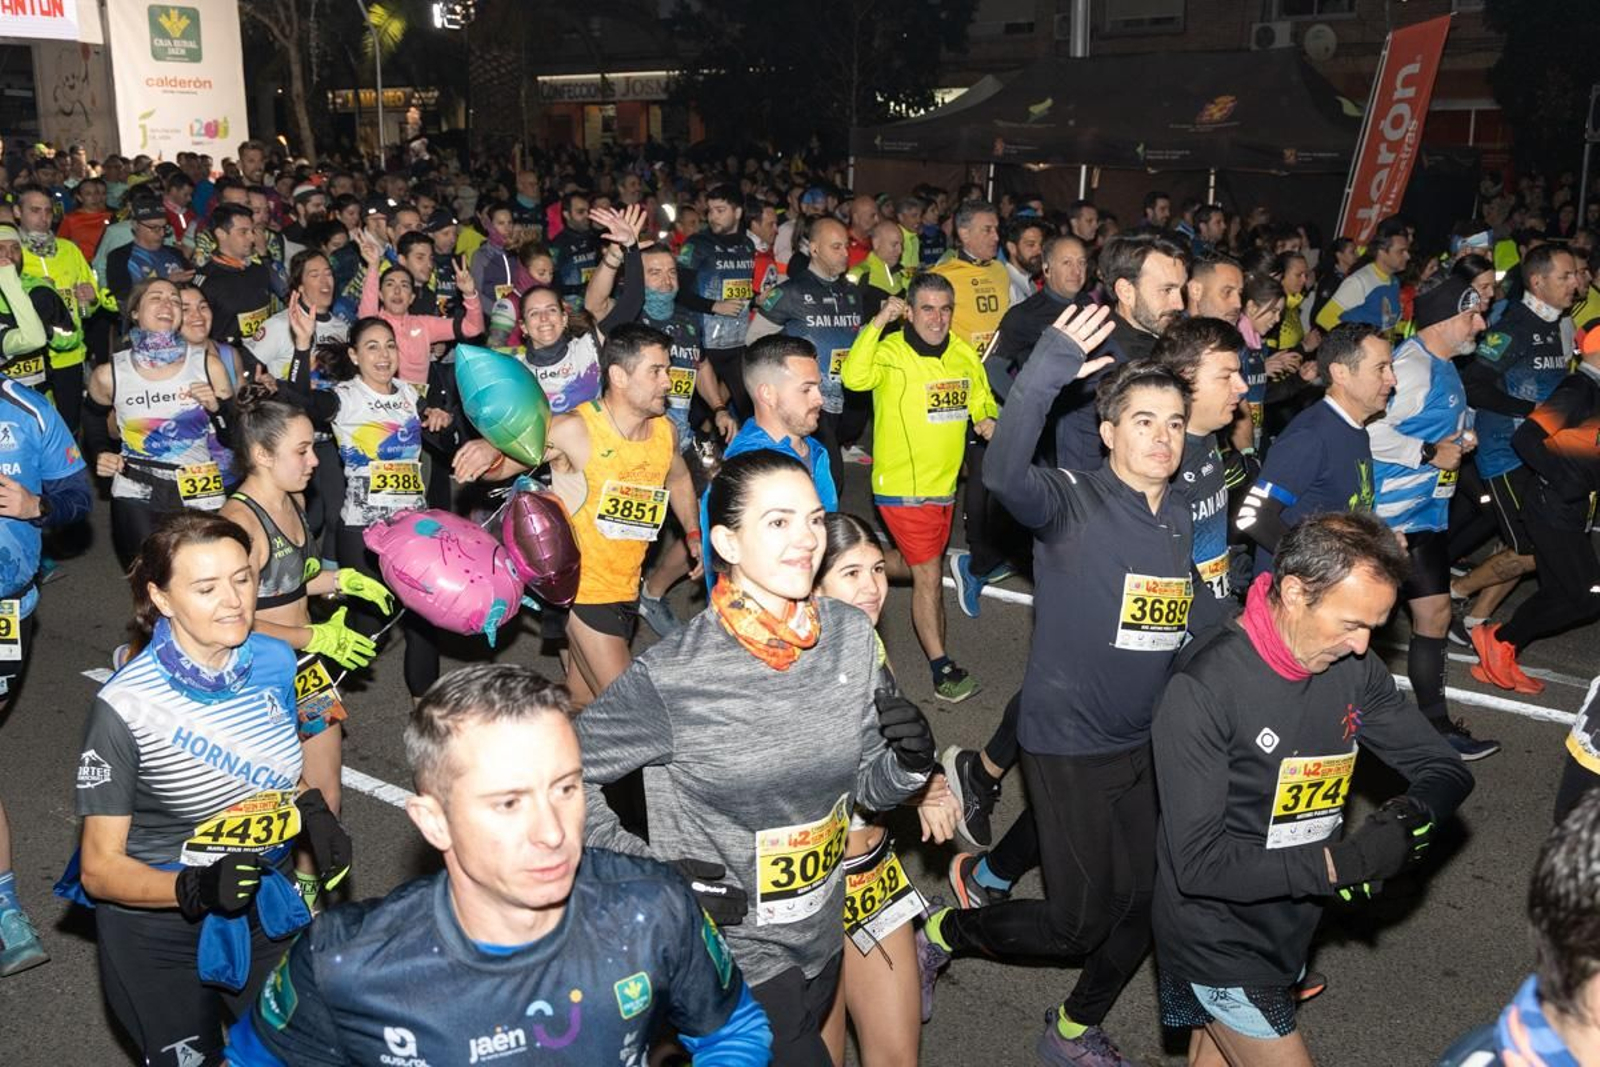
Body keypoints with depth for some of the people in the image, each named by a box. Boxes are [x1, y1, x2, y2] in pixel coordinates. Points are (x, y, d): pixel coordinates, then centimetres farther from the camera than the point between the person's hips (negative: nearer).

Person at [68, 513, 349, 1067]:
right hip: (158, 926, -4)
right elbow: (99, 869, -18)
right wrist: (195, 889, -34)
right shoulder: (124, 706, -24)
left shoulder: (275, 662, -10)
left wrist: (312, 811, -9)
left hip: (265, 908, 5)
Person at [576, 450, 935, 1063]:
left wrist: (910, 762, -17)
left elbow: (868, 789, 2)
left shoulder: (851, 635, -7)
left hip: (821, 937, 5)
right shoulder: (672, 677, -23)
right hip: (729, 954, -5)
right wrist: (652, 871, -16)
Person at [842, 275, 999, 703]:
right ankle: (942, 668, 6)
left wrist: (988, 419, -4)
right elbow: (854, 377, -36)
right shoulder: (891, 352, -15)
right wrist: (878, 322, -35)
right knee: (928, 574, -4)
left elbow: (981, 399, 18)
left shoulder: (964, 354, 3)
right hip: (903, 487, -7)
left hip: (945, 484, 7)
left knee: (930, 570, 21)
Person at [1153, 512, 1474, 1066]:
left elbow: (1446, 771, 4)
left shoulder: (1353, 668, -6)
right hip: (1218, 943, -6)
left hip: (1288, 931, 6)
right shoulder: (1203, 688, -27)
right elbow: (1199, 862, -27)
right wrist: (1341, 862, -29)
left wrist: (1409, 814, -19)